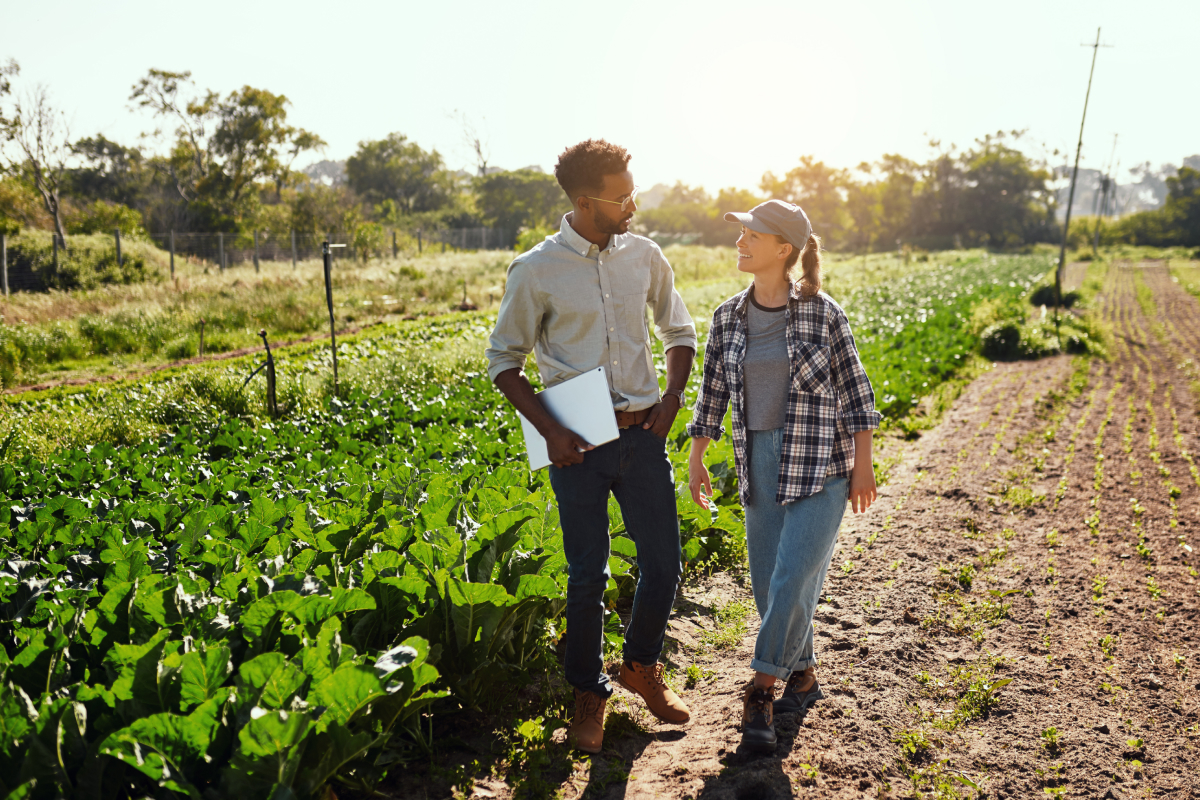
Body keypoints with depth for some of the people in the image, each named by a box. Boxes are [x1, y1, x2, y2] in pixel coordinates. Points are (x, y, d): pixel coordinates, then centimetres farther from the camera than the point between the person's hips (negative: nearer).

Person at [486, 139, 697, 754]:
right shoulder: (535, 271, -7)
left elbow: (678, 330, 17)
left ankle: (641, 667, 35)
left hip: (642, 434, 3)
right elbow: (503, 360, -1)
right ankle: (589, 693, 28)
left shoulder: (644, 255, 4)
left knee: (664, 564, 8)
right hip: (578, 444, -3)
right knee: (587, 575, 6)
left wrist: (672, 397, 1)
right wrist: (548, 430, -11)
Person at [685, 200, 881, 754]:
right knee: (768, 583, 10)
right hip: (760, 462, 5)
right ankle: (802, 675, 32)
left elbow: (854, 389, -2)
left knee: (793, 579, -9)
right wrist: (696, 459, 10)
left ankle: (761, 689, 9)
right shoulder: (728, 318, 4)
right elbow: (712, 392, 11)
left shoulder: (823, 312, -7)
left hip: (820, 463, -4)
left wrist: (863, 463, -3)